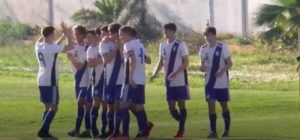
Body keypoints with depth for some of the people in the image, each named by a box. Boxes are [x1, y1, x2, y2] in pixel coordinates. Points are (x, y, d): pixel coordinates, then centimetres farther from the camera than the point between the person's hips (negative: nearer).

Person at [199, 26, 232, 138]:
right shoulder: (204, 49, 1)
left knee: (224, 105, 9)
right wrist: (202, 67, -13)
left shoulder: (222, 47, -12)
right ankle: (213, 131, -3)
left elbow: (229, 63, -11)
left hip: (222, 82, -3)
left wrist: (222, 71, -29)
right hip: (210, 82, 3)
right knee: (211, 104, -6)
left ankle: (227, 129, 24)